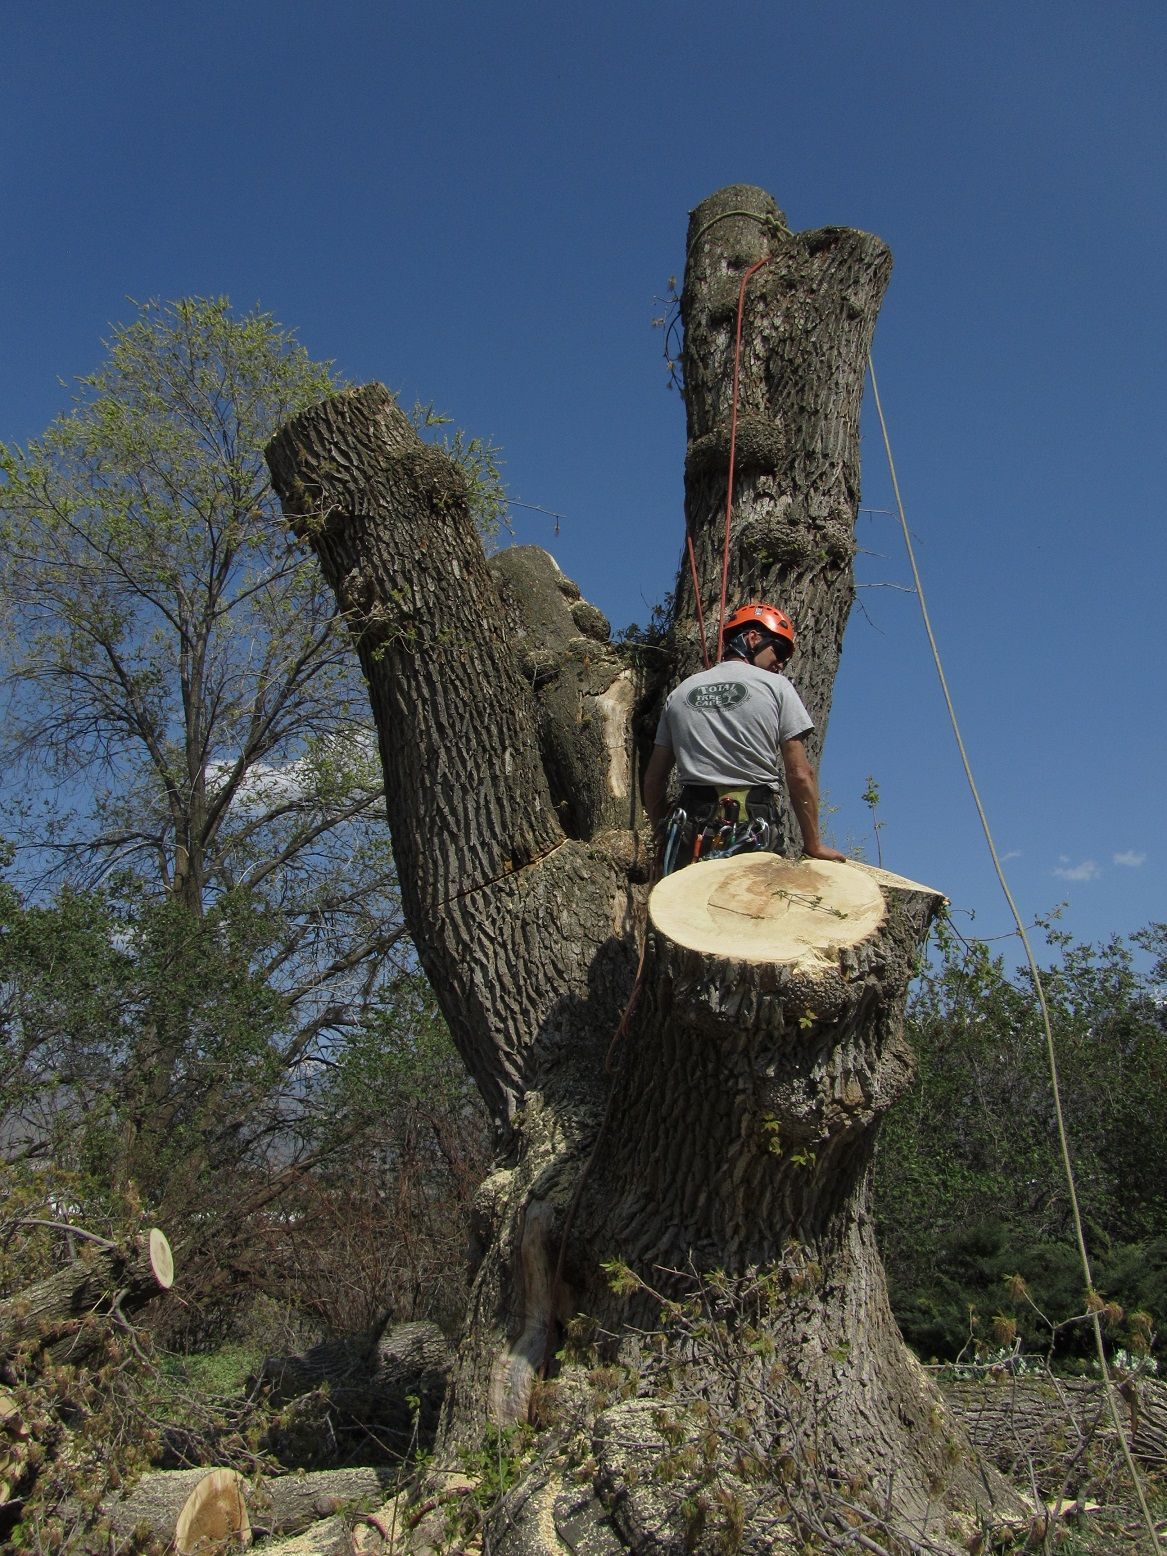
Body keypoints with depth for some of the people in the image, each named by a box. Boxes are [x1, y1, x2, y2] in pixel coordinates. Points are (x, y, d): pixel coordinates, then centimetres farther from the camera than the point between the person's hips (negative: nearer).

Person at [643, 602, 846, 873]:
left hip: (690, 842, 3)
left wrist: (665, 838, 22)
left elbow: (654, 779, 14)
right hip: (754, 839, -3)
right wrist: (813, 845, 3)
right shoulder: (775, 686, 3)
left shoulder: (681, 691, 15)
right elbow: (800, 774, -3)